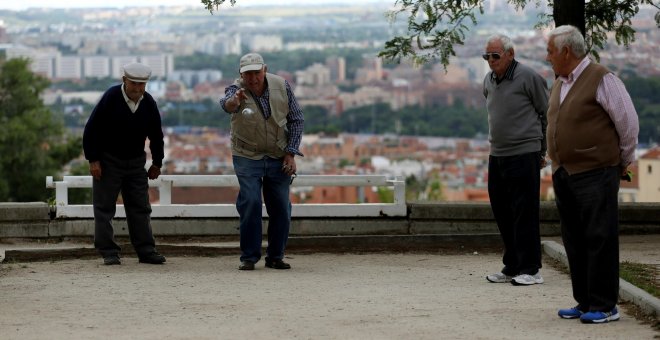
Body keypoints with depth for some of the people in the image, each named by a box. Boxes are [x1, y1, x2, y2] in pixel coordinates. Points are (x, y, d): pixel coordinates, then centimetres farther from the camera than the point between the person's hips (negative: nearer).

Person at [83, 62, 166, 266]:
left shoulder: (149, 103, -4)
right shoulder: (110, 98, -16)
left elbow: (156, 135, 10)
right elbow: (91, 129, -13)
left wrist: (157, 163, 11)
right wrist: (93, 160, -16)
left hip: (135, 162, 4)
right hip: (108, 161, -4)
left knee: (140, 208, 4)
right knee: (104, 208, -2)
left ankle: (146, 251, 9)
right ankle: (108, 253, 2)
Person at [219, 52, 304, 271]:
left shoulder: (281, 86, -9)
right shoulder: (237, 90, -17)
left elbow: (296, 120, 1)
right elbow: (226, 104, -42)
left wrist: (291, 153, -6)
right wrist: (233, 102, -67)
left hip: (279, 158, 3)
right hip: (247, 157, -3)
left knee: (281, 208, 3)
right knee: (250, 204, -14)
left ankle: (275, 257, 16)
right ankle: (249, 257, -5)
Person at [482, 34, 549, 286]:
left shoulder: (529, 78, -9)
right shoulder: (489, 81, 11)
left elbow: (547, 115, -2)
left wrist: (542, 151, 3)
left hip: (524, 155, -7)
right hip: (497, 155, 7)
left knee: (524, 215, -7)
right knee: (502, 214, 10)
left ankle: (530, 270, -2)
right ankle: (512, 267, 19)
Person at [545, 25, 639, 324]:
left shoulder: (601, 80, -11)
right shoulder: (559, 84, 14)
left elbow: (628, 123, -8)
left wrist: (624, 161, 2)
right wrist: (558, 166, 18)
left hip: (595, 174, -8)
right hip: (563, 175, 8)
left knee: (599, 240, -5)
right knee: (575, 242, 11)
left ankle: (604, 306, -1)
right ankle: (584, 302, 18)